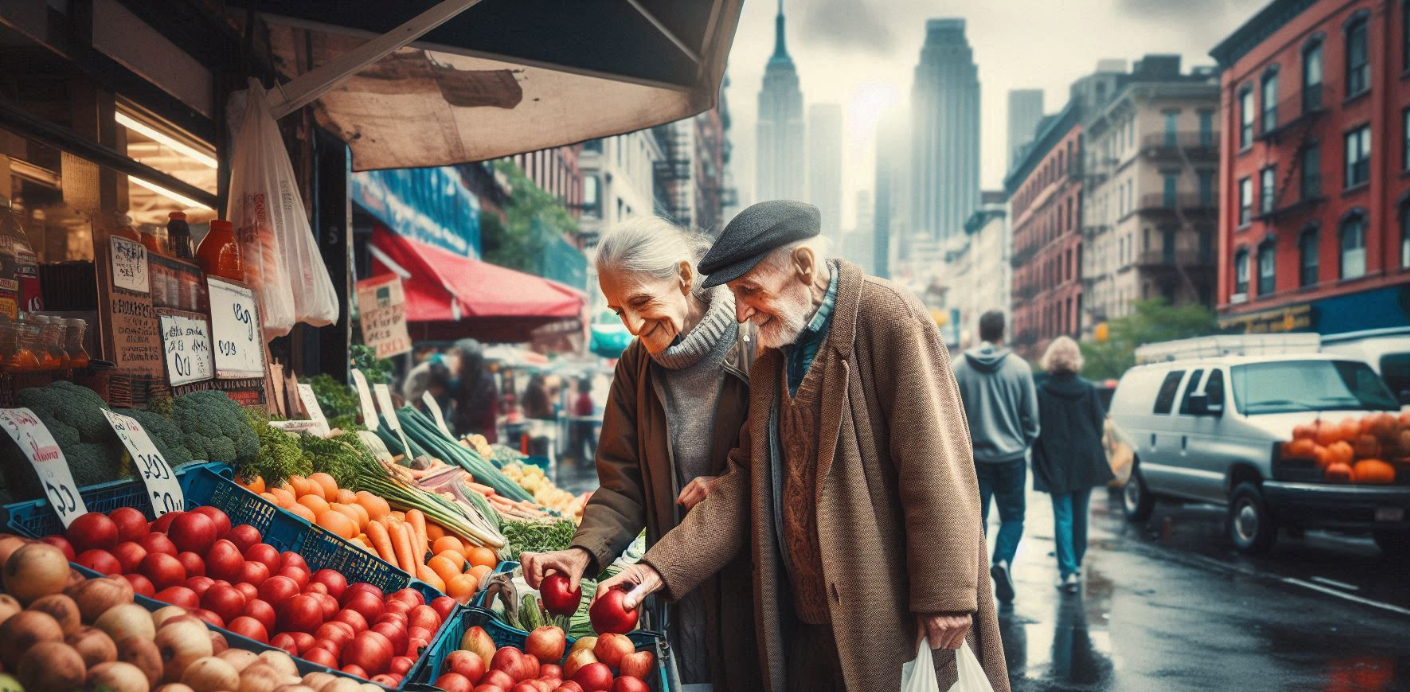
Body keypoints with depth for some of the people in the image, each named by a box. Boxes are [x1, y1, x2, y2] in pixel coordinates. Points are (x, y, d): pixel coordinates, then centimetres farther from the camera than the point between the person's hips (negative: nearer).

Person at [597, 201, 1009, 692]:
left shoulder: (888, 317, -11)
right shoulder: (769, 360, 12)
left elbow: (937, 469, -15)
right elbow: (744, 483, 9)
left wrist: (944, 595, -17)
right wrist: (661, 567, -1)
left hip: (893, 618, -7)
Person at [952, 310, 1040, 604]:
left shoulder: (959, 368, -3)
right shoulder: (1019, 367, -5)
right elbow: (1031, 416, 0)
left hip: (974, 456, 1)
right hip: (1011, 456, -1)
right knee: (1013, 516, 10)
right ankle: (1003, 560, -12)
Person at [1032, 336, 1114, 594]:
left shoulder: (1042, 392, -9)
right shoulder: (1088, 389, -3)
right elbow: (1100, 424, 2)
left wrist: (1041, 462, 7)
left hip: (1056, 464, -2)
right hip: (1085, 463, 3)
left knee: (1063, 516, 0)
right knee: (1080, 514, 16)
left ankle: (1068, 571, -9)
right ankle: (1076, 565, 28)